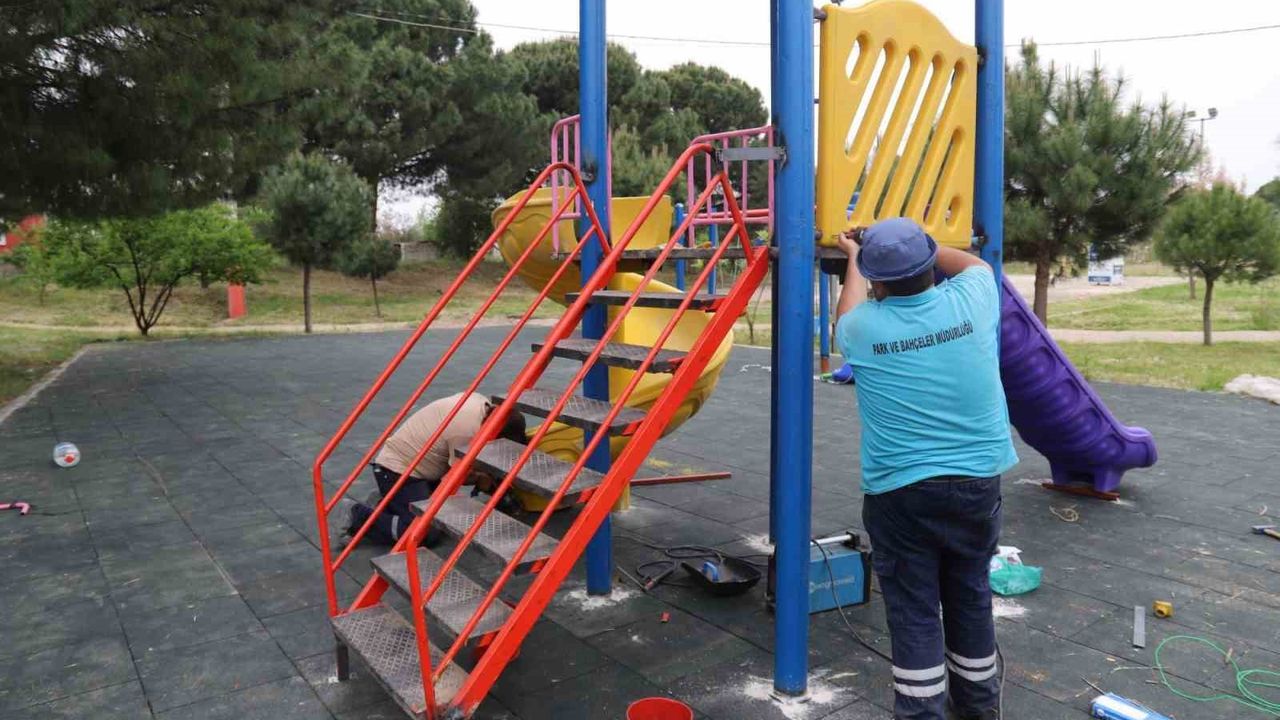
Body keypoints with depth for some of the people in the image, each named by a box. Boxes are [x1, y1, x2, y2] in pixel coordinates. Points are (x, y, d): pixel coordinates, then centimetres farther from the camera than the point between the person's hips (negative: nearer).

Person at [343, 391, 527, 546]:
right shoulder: (467, 430, -30)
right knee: (428, 533, -16)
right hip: (397, 471, -10)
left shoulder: (481, 402, -3)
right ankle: (361, 518, -5)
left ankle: (386, 502, 18)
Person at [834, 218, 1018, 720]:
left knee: (913, 609, 7)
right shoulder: (971, 301, -6)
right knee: (970, 596, 19)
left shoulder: (864, 328, -11)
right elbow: (976, 263, 19)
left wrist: (852, 261, 28)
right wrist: (915, 245, 22)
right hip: (978, 482, 3)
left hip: (900, 491, -3)